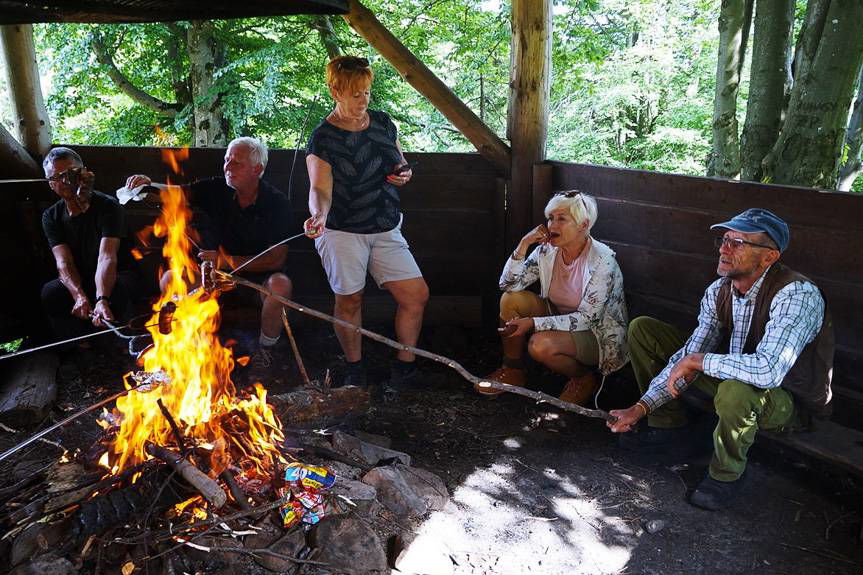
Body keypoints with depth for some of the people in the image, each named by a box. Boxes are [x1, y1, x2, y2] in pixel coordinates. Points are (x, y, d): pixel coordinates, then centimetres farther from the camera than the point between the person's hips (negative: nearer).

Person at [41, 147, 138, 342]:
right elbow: (63, 262, -14)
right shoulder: (51, 216, -1)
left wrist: (102, 300, -47)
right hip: (77, 280, 4)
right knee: (49, 293, -26)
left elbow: (107, 257, -30)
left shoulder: (108, 206, -16)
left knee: (115, 294, -36)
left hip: (116, 276, -4)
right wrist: (79, 295, -37)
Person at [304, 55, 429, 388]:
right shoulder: (323, 139, -10)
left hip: (386, 230, 5)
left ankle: (404, 366, 16)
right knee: (349, 301, 4)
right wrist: (319, 215, -42)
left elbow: (400, 161, 21)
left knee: (417, 295, -1)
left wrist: (404, 173, -4)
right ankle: (354, 370, 27)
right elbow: (320, 188, -19)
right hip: (342, 233, -5)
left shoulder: (383, 123, 6)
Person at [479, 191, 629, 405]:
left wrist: (533, 323, -30)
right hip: (558, 319, 6)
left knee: (540, 344, -32)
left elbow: (587, 319, -24)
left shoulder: (602, 261, -24)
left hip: (598, 335, -6)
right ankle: (513, 371, 1)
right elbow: (508, 285, -11)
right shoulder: (547, 250, -7)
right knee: (510, 298, -14)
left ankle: (583, 378, -2)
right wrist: (524, 244, -22)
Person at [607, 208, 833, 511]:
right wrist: (642, 407, -16)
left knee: (736, 389, -44)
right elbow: (688, 359, -7)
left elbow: (767, 370, -43)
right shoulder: (718, 291, -8)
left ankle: (727, 473, -11)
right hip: (728, 376, 7)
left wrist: (698, 360, -30)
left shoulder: (797, 294, -30)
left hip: (791, 401, -6)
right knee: (642, 329, -1)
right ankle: (668, 425, 10)